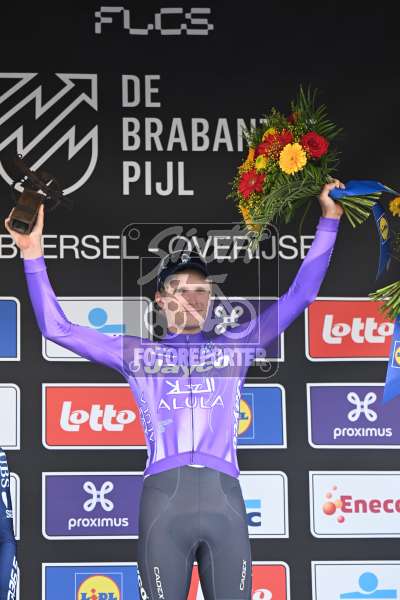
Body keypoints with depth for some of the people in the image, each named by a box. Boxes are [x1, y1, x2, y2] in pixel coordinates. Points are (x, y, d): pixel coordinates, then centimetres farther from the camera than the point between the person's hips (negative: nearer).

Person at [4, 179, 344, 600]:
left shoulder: (233, 346, 19)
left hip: (225, 500, 1)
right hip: (163, 500, -1)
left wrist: (328, 220, 16)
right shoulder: (137, 353, 18)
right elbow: (56, 327, 15)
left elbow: (298, 296, 18)